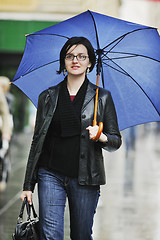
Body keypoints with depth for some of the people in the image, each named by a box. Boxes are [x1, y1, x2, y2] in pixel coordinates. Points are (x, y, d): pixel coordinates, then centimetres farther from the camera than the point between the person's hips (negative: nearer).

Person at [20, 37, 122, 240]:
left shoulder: (102, 97, 6)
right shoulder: (48, 97, 9)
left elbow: (116, 141, 7)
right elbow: (37, 140, 11)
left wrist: (102, 138, -17)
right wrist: (28, 185, 8)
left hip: (85, 177, 0)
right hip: (51, 175, 0)